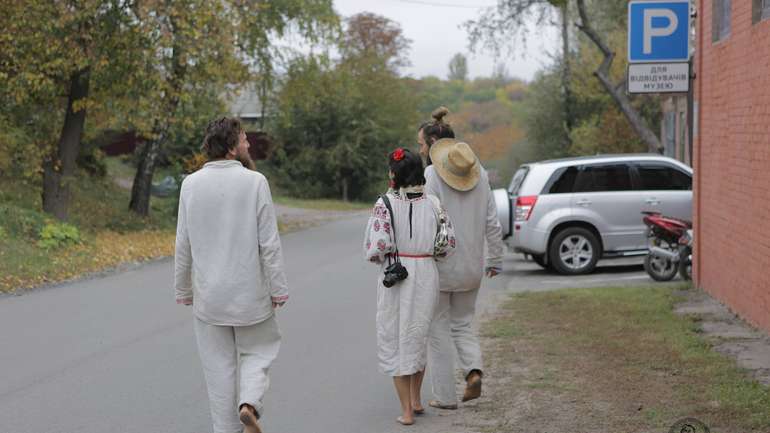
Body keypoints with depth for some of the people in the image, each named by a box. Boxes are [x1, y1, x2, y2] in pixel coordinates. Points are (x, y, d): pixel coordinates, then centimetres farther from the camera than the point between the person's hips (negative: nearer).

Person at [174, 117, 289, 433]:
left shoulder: (191, 184, -2)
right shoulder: (254, 182, -10)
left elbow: (183, 245, 1)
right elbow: (269, 243, -10)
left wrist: (183, 291, 11)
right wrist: (278, 288, -3)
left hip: (208, 295, 2)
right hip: (250, 293, -2)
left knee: (219, 366, 12)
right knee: (257, 351, 15)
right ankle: (249, 402, -9)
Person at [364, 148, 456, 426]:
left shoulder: (385, 204, -12)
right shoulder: (433, 204, -2)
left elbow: (376, 247, -18)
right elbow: (449, 244, -2)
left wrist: (383, 260, 3)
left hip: (395, 277, -3)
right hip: (427, 275, 4)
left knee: (395, 340, 8)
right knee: (418, 336, 22)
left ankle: (406, 410, 7)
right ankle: (416, 400, 33)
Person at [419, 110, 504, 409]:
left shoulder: (433, 175, -13)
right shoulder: (479, 173, 5)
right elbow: (492, 222, 7)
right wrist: (496, 259, 15)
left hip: (440, 264, -5)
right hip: (471, 266, 5)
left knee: (439, 328, 7)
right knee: (462, 323, 19)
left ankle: (445, 396, 9)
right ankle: (474, 369, -7)